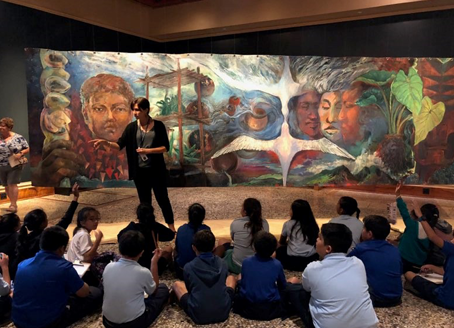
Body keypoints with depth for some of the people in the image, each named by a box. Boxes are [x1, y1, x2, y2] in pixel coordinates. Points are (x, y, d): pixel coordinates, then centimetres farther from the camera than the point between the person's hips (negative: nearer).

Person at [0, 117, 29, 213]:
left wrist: (20, 154, -18)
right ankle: (12, 203, 26)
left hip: (15, 166, -4)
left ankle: (13, 205, -5)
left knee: (12, 184, -9)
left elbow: (27, 149, -1)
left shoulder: (18, 137, -5)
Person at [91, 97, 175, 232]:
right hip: (139, 171, 2)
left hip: (156, 170, -2)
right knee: (145, 201, 13)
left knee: (162, 199, 8)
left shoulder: (158, 125, -5)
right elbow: (119, 145, -6)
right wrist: (105, 143, -23)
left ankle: (171, 227, 24)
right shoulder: (132, 127, 1)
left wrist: (147, 150, -18)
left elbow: (165, 147, -7)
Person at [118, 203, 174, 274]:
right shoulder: (155, 227, -20)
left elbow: (119, 237, 7)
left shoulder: (131, 227, -12)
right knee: (169, 249, 20)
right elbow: (171, 235, -6)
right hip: (150, 266, -3)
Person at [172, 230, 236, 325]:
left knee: (177, 284, 20)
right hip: (223, 312, 2)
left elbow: (189, 289, 9)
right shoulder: (223, 264, 0)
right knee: (231, 278, 25)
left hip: (198, 315, -2)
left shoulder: (189, 267, -7)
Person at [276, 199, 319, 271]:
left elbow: (281, 242, 13)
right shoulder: (313, 224, 4)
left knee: (279, 250, 25)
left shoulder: (288, 224, -1)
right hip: (311, 260, 3)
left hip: (293, 261, -2)